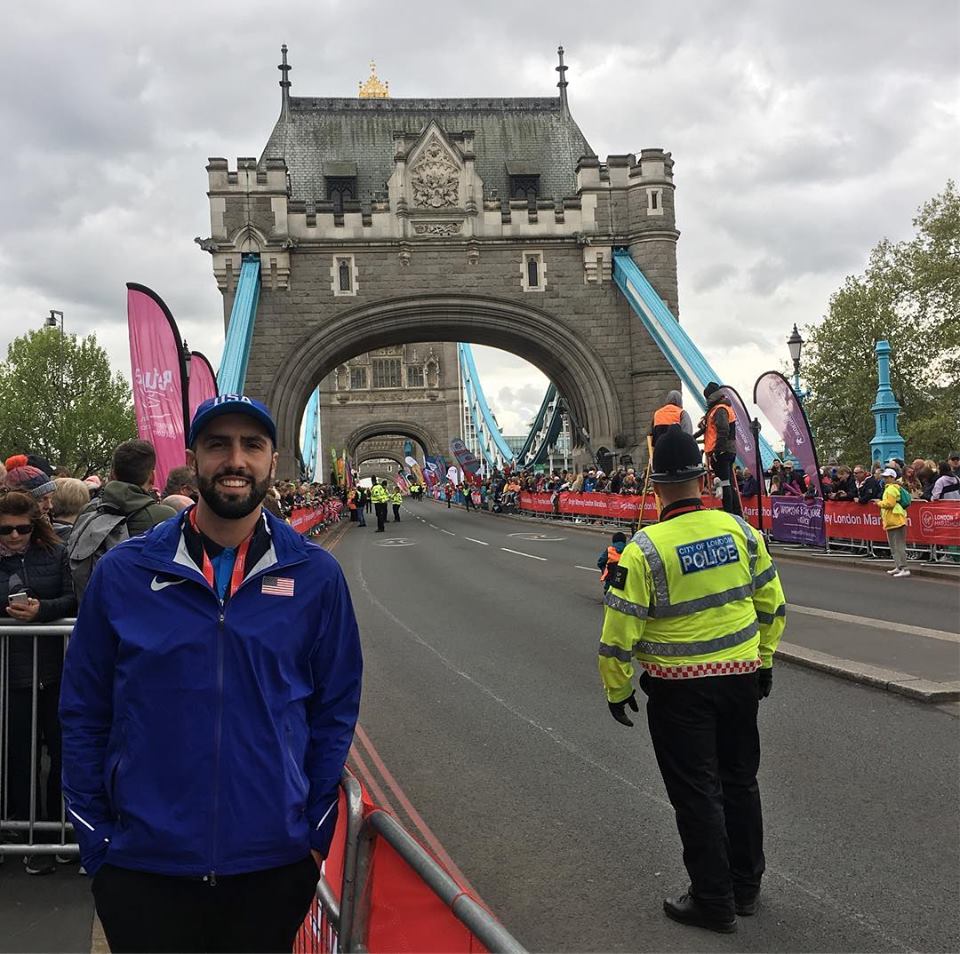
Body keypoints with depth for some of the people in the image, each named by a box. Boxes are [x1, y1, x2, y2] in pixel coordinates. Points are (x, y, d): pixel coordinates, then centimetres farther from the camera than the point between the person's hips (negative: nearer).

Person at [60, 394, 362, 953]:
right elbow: (84, 713, 2)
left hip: (275, 864, 1)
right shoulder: (124, 572, -4)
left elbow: (336, 708, 3)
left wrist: (316, 832, 2)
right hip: (142, 865, 0)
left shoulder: (315, 574, -3)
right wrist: (96, 842, 1)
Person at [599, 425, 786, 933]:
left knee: (697, 794, 9)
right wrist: (764, 659, 19)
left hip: (680, 689, -5)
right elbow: (771, 604, 6)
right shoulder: (740, 530, -5)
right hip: (741, 677, 5)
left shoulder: (644, 548, -19)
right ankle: (746, 887, 35)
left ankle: (714, 902, 21)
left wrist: (617, 690, -1)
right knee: (740, 781, 20)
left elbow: (620, 631, -15)